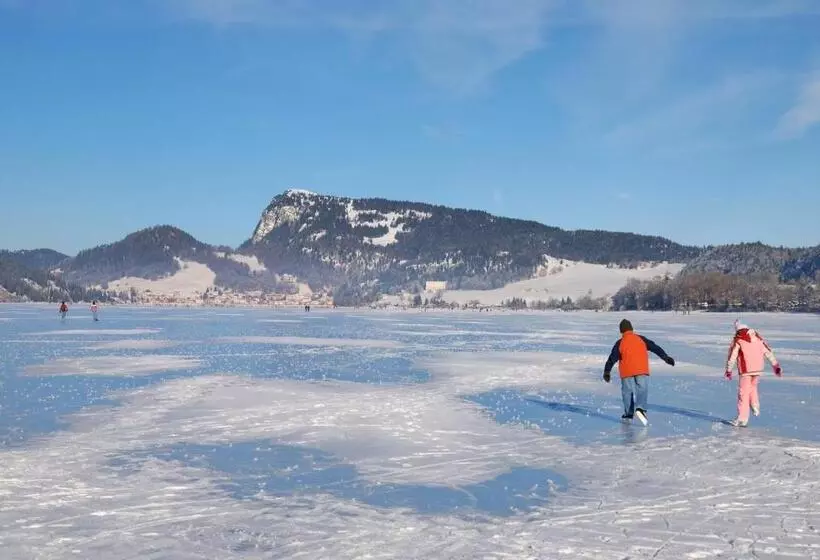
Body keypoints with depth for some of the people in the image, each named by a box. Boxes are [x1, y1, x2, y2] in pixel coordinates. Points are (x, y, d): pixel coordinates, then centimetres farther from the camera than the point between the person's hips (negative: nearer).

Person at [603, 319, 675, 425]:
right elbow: (655, 348, 8)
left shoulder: (620, 343, 0)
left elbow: (612, 358, -1)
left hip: (627, 372, 0)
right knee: (642, 390, 0)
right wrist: (666, 358, 15)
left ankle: (628, 414, 15)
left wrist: (607, 372, 6)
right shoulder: (641, 339, 5)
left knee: (628, 392, 11)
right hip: (642, 371, 1)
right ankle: (640, 408, -24)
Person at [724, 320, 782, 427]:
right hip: (758, 368, 5)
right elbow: (768, 352, 12)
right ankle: (755, 407, 9)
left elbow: (732, 356, -3)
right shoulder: (757, 337, 12)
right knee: (753, 386, 28)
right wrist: (775, 365, 16)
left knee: (743, 393, 0)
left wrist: (728, 371, 5)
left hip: (745, 369, -5)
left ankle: (742, 419, 0)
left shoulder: (738, 339, -2)